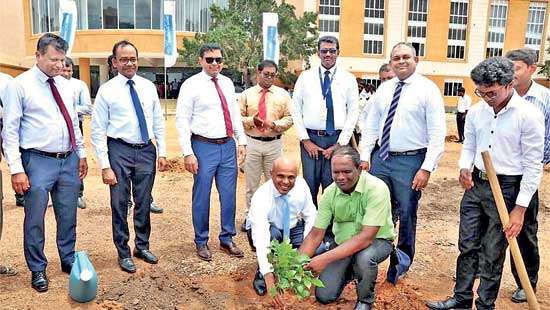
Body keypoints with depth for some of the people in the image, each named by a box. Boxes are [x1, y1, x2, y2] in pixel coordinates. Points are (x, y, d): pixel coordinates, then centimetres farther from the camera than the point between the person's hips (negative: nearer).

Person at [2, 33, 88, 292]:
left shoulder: (65, 85, 9)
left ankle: (68, 260, 33)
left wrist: (81, 154, 15)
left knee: (68, 217, 15)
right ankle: (38, 269, 24)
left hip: (69, 161, 5)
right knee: (35, 220, 5)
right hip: (38, 162, -5)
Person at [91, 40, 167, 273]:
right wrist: (105, 166, -10)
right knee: (120, 205, 6)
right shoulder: (107, 90, -5)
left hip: (146, 150, 3)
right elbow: (98, 131, -6)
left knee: (144, 203, 15)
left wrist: (162, 152, 6)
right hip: (119, 151, -3)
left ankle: (142, 246, 34)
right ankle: (123, 253, 25)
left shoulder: (148, 87, 5)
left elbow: (158, 122, 11)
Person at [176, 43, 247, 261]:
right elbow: (182, 120, -8)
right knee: (202, 197, 5)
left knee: (229, 195, 12)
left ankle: (227, 239, 29)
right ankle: (201, 242, 24)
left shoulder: (227, 83, 10)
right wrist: (188, 153, -14)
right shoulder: (191, 85, -6)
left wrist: (242, 141, 11)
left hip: (228, 145, 5)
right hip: (204, 146, -5)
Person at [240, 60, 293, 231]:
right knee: (251, 183, 9)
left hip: (274, 143, 0)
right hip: (252, 143, 0)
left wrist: (275, 124, -14)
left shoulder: (283, 94, 6)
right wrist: (252, 120, -16)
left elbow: (289, 118, 3)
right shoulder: (246, 94, 5)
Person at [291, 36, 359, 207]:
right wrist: (305, 140, -3)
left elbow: (353, 113, 2)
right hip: (310, 138, 1)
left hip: (337, 140, 0)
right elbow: (296, 110, 5)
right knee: (309, 186, 3)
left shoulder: (348, 79, 5)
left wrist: (339, 144, -5)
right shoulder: (305, 77, 6)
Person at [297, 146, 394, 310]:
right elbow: (316, 235, -9)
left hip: (376, 241, -4)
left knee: (364, 258, -38)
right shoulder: (330, 192, -14)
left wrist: (326, 258, -39)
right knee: (324, 296, -5)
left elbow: (366, 237, -33)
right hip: (342, 243, 4)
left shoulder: (377, 189, -28)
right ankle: (351, 270, 27)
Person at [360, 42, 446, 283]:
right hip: (380, 157, 5)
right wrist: (365, 156, 4)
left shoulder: (428, 90, -6)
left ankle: (402, 261, 29)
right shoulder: (383, 89, 9)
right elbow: (371, 125, 12)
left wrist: (426, 169, -16)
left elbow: (437, 134, -10)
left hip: (410, 160, -4)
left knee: (406, 214, 8)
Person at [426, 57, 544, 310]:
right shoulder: (476, 111, 2)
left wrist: (519, 209, -13)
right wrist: (464, 168, -8)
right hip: (475, 184, 5)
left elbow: (533, 166, -11)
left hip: (506, 188, -5)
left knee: (492, 253, 6)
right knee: (467, 246, 13)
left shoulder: (529, 115, -13)